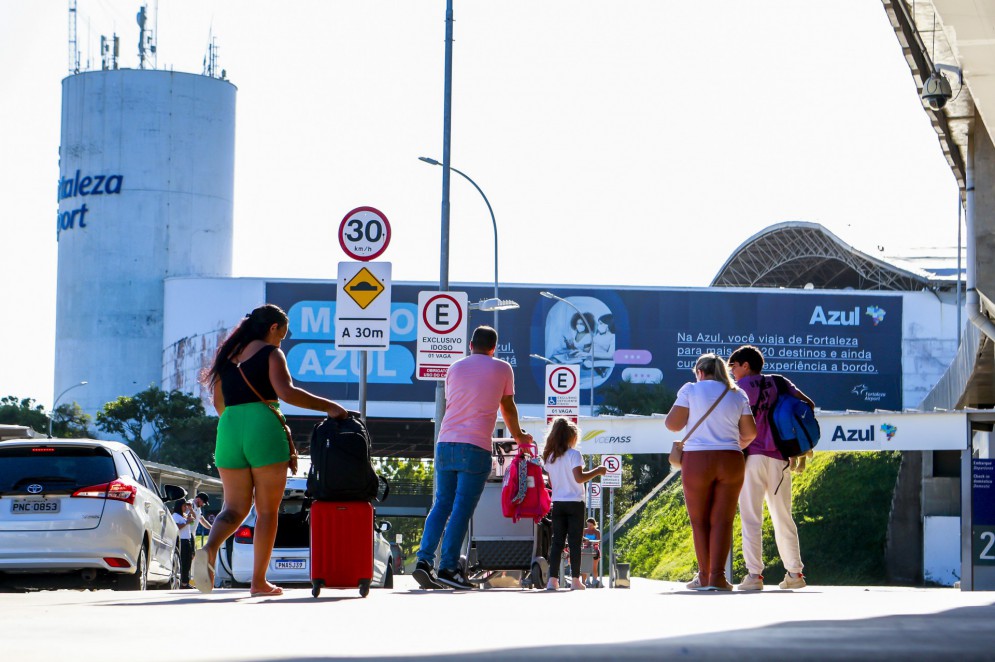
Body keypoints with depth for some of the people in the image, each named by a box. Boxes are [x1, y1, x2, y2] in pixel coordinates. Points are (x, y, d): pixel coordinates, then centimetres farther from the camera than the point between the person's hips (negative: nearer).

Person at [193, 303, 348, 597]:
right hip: (264, 428, -5)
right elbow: (286, 392, -16)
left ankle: (210, 548, -24)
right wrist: (327, 407, -11)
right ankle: (259, 582, 3)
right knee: (267, 510, 5)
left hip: (228, 430, 5)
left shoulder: (228, 354, 17)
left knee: (235, 507, 7)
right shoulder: (270, 353, -1)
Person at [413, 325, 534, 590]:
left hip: (445, 443, 4)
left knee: (441, 504, 9)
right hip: (475, 447, -4)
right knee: (462, 508, -5)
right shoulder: (502, 369, 7)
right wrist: (518, 436, 34)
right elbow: (508, 408, 16)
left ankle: (424, 561, -3)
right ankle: (447, 568, -10)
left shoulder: (455, 368, 17)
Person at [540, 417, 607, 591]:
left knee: (557, 542, 4)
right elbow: (579, 478, -18)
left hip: (558, 503, 5)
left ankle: (552, 579, -3)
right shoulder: (573, 454, -9)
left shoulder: (550, 457, 8)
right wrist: (597, 471, -7)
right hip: (574, 503, -5)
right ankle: (575, 580, -1)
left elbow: (551, 483, 14)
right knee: (575, 542, -1)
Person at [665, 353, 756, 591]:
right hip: (730, 461, 2)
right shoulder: (737, 394, 9)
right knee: (722, 520, 3)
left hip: (697, 460, -2)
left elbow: (673, 424, -2)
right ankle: (718, 576, -7)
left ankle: (704, 577, 7)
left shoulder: (691, 390, 0)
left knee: (700, 521, 8)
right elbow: (750, 432, 5)